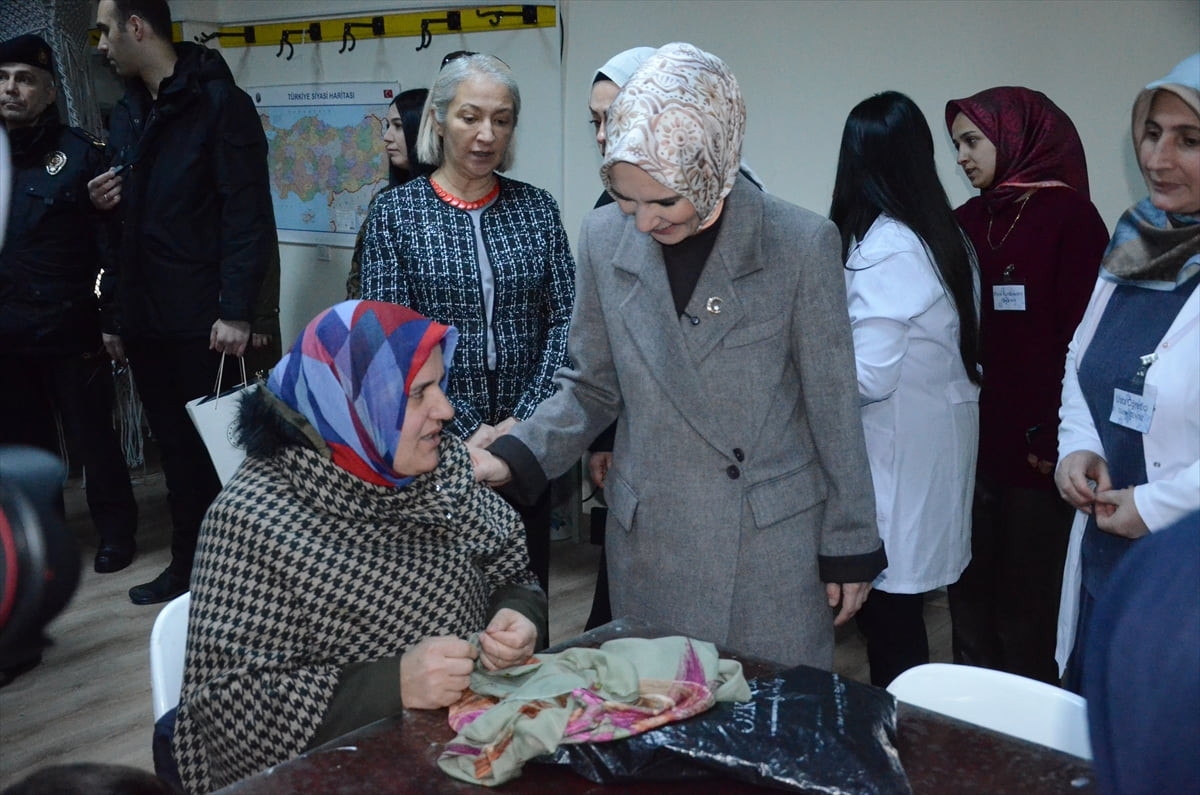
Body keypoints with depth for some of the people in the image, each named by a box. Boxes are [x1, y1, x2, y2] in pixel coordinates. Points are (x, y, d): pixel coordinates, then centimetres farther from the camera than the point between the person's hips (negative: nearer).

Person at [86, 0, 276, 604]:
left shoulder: (219, 102, -6)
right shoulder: (127, 115, 16)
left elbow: (248, 213, -13)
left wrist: (235, 310, -19)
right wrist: (114, 314, 16)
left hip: (202, 320, -6)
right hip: (143, 320, 6)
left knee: (211, 444, 2)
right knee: (174, 446, 11)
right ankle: (189, 565, 22)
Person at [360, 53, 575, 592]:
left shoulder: (536, 208, 4)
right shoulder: (395, 213, -2)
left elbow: (564, 320, 0)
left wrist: (522, 420, -10)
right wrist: (464, 437, -12)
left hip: (525, 435, 2)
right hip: (435, 441, -2)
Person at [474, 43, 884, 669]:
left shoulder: (801, 245, -12)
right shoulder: (605, 239, -3)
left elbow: (832, 408, -4)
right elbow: (592, 388, 6)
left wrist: (849, 547, 1)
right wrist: (513, 458, -9)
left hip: (775, 543, -2)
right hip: (648, 541, 3)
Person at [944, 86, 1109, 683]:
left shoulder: (1069, 218, -5)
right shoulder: (966, 221, 11)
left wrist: (1053, 440, -13)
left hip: (1033, 453, -5)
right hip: (968, 446, 5)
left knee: (1028, 611, 3)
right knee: (970, 600, 12)